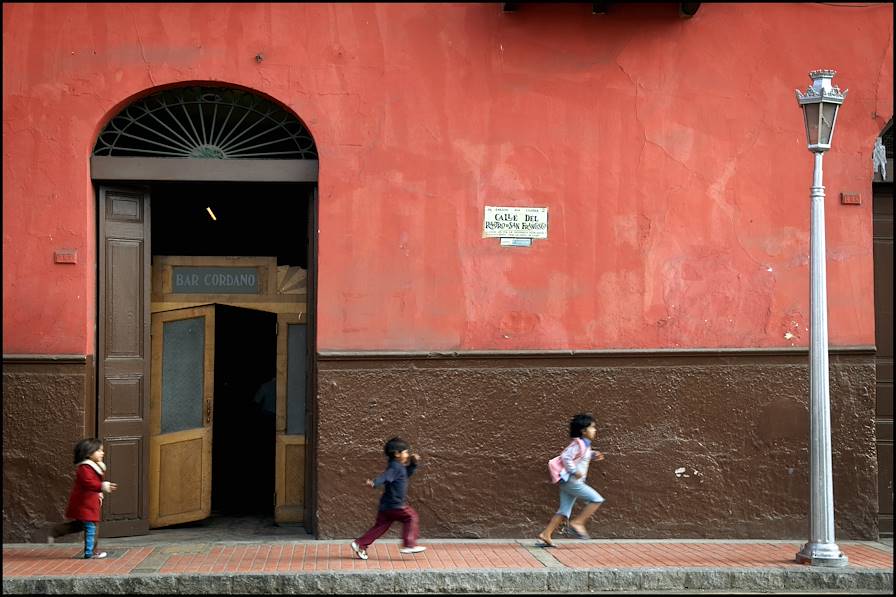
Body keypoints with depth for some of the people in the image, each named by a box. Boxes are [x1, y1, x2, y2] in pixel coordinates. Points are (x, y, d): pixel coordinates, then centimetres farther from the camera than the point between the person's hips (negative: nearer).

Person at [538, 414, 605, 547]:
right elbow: (566, 457, -23)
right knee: (597, 499, -11)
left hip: (569, 482, 10)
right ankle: (577, 522, -9)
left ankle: (545, 535, 7)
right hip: (570, 481, -10)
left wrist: (594, 455, 16)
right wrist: (574, 471, -22)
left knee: (564, 511, 9)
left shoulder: (585, 445, 15)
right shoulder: (578, 444, -15)